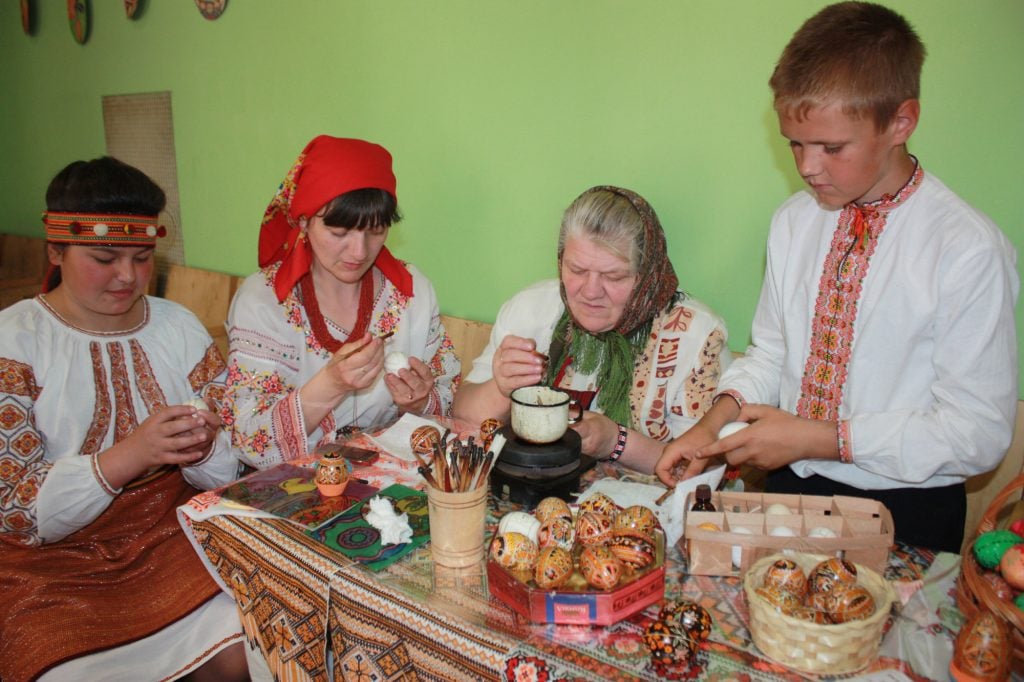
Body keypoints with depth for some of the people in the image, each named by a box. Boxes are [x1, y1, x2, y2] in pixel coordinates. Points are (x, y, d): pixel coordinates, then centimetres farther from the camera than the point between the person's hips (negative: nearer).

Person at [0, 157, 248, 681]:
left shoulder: (181, 328, 4)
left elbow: (226, 471, 5)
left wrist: (202, 446, -19)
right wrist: (130, 455, -27)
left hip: (171, 535, 2)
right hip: (53, 562, -2)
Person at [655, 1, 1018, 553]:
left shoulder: (969, 249, -14)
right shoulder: (793, 221, 2)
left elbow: (979, 433, -13)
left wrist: (817, 438, -18)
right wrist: (718, 419, -9)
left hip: (905, 514, -3)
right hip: (790, 489, 3)